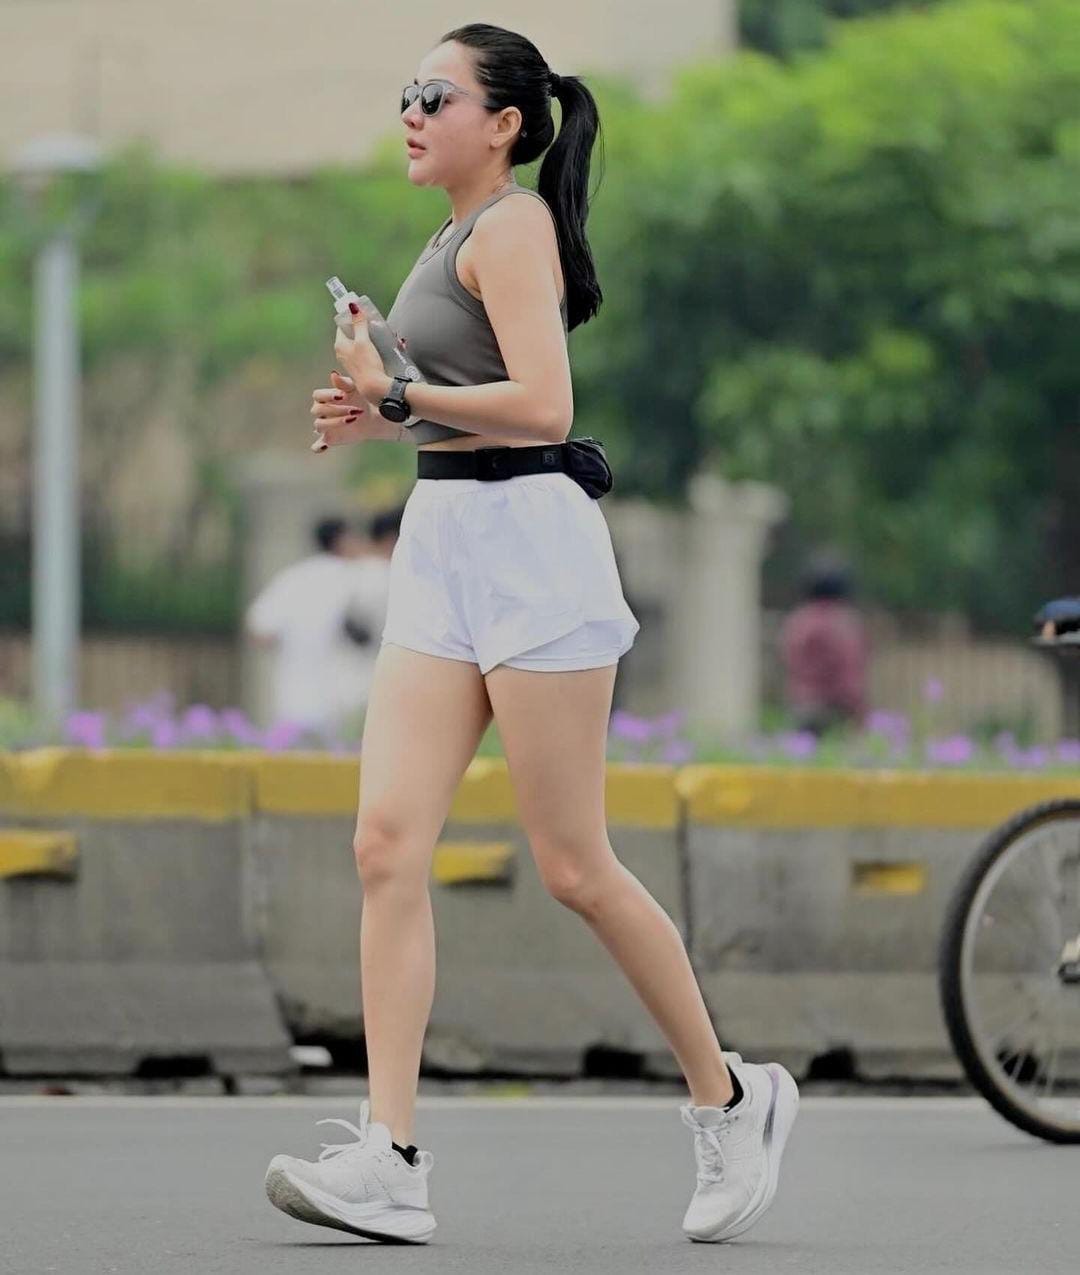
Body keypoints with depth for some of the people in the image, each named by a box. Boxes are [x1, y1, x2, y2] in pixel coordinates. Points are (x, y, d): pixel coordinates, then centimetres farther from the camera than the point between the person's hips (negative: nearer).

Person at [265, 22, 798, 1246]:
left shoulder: (513, 227, -10)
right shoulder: (458, 237, 18)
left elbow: (542, 408, -20)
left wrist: (398, 391, -19)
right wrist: (379, 413, 14)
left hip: (527, 542, -9)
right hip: (442, 546, 9)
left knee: (572, 865, -1)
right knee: (387, 845, -5)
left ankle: (729, 1097, 16)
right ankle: (386, 1162, -11)